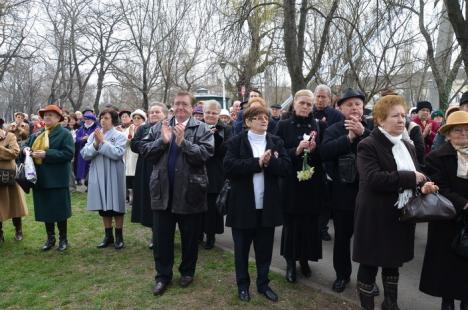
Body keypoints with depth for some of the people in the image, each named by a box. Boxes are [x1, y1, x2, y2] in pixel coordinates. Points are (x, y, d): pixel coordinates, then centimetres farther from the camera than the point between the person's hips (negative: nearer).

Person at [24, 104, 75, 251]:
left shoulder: (64, 133, -7)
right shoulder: (37, 134, 14)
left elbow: (68, 153, -17)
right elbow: (27, 145, 23)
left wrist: (46, 154, -22)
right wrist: (26, 149, -2)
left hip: (56, 179, -6)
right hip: (40, 178, 6)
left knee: (59, 210, 3)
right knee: (45, 210, 13)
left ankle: (63, 239, 18)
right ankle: (50, 238, 27)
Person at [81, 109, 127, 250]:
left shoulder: (120, 136, -5)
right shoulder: (93, 135, 6)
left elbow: (117, 154, -18)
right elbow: (85, 154, -1)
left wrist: (103, 141, -16)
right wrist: (95, 144, -16)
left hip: (113, 176, -4)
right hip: (98, 176, 4)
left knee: (116, 206, 6)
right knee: (104, 207, 12)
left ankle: (119, 236, 20)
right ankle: (108, 236, 26)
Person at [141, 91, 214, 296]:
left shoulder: (202, 129, -3)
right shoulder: (159, 127, 8)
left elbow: (205, 154, -17)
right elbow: (144, 150, 0)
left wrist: (183, 141, -23)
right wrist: (162, 141, -14)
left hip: (189, 192, -2)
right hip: (162, 191, 3)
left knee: (190, 237, 13)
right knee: (161, 237, 11)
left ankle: (187, 271, 34)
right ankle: (163, 275, 28)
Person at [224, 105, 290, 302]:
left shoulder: (276, 142, 6)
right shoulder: (236, 142, -3)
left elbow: (285, 167, -4)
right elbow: (229, 167, -17)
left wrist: (269, 161, -22)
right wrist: (257, 162, -20)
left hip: (267, 206, 3)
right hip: (243, 206, -2)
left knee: (265, 249, 14)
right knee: (242, 249, 11)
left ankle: (263, 284, 32)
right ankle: (242, 285, 29)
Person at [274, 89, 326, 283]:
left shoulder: (319, 126, 5)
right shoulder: (283, 126, 0)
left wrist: (315, 149, -16)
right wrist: (297, 150, -20)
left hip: (313, 183, 2)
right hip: (291, 183, -1)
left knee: (310, 223, 8)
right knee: (291, 223, 5)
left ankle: (304, 260, 28)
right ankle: (290, 262, 22)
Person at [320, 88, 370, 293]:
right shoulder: (334, 130, -1)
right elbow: (325, 152, -18)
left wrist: (362, 133, -23)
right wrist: (349, 137, -21)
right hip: (343, 192, 0)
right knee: (342, 236, 12)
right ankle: (342, 274, 30)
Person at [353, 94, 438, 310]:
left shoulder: (407, 146, 13)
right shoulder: (368, 146, -13)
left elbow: (414, 178, 18)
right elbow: (373, 179, -27)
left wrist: (423, 186, -6)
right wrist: (410, 178, -21)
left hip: (401, 216, 8)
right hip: (375, 218, -7)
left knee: (393, 263, 21)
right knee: (369, 264, 6)